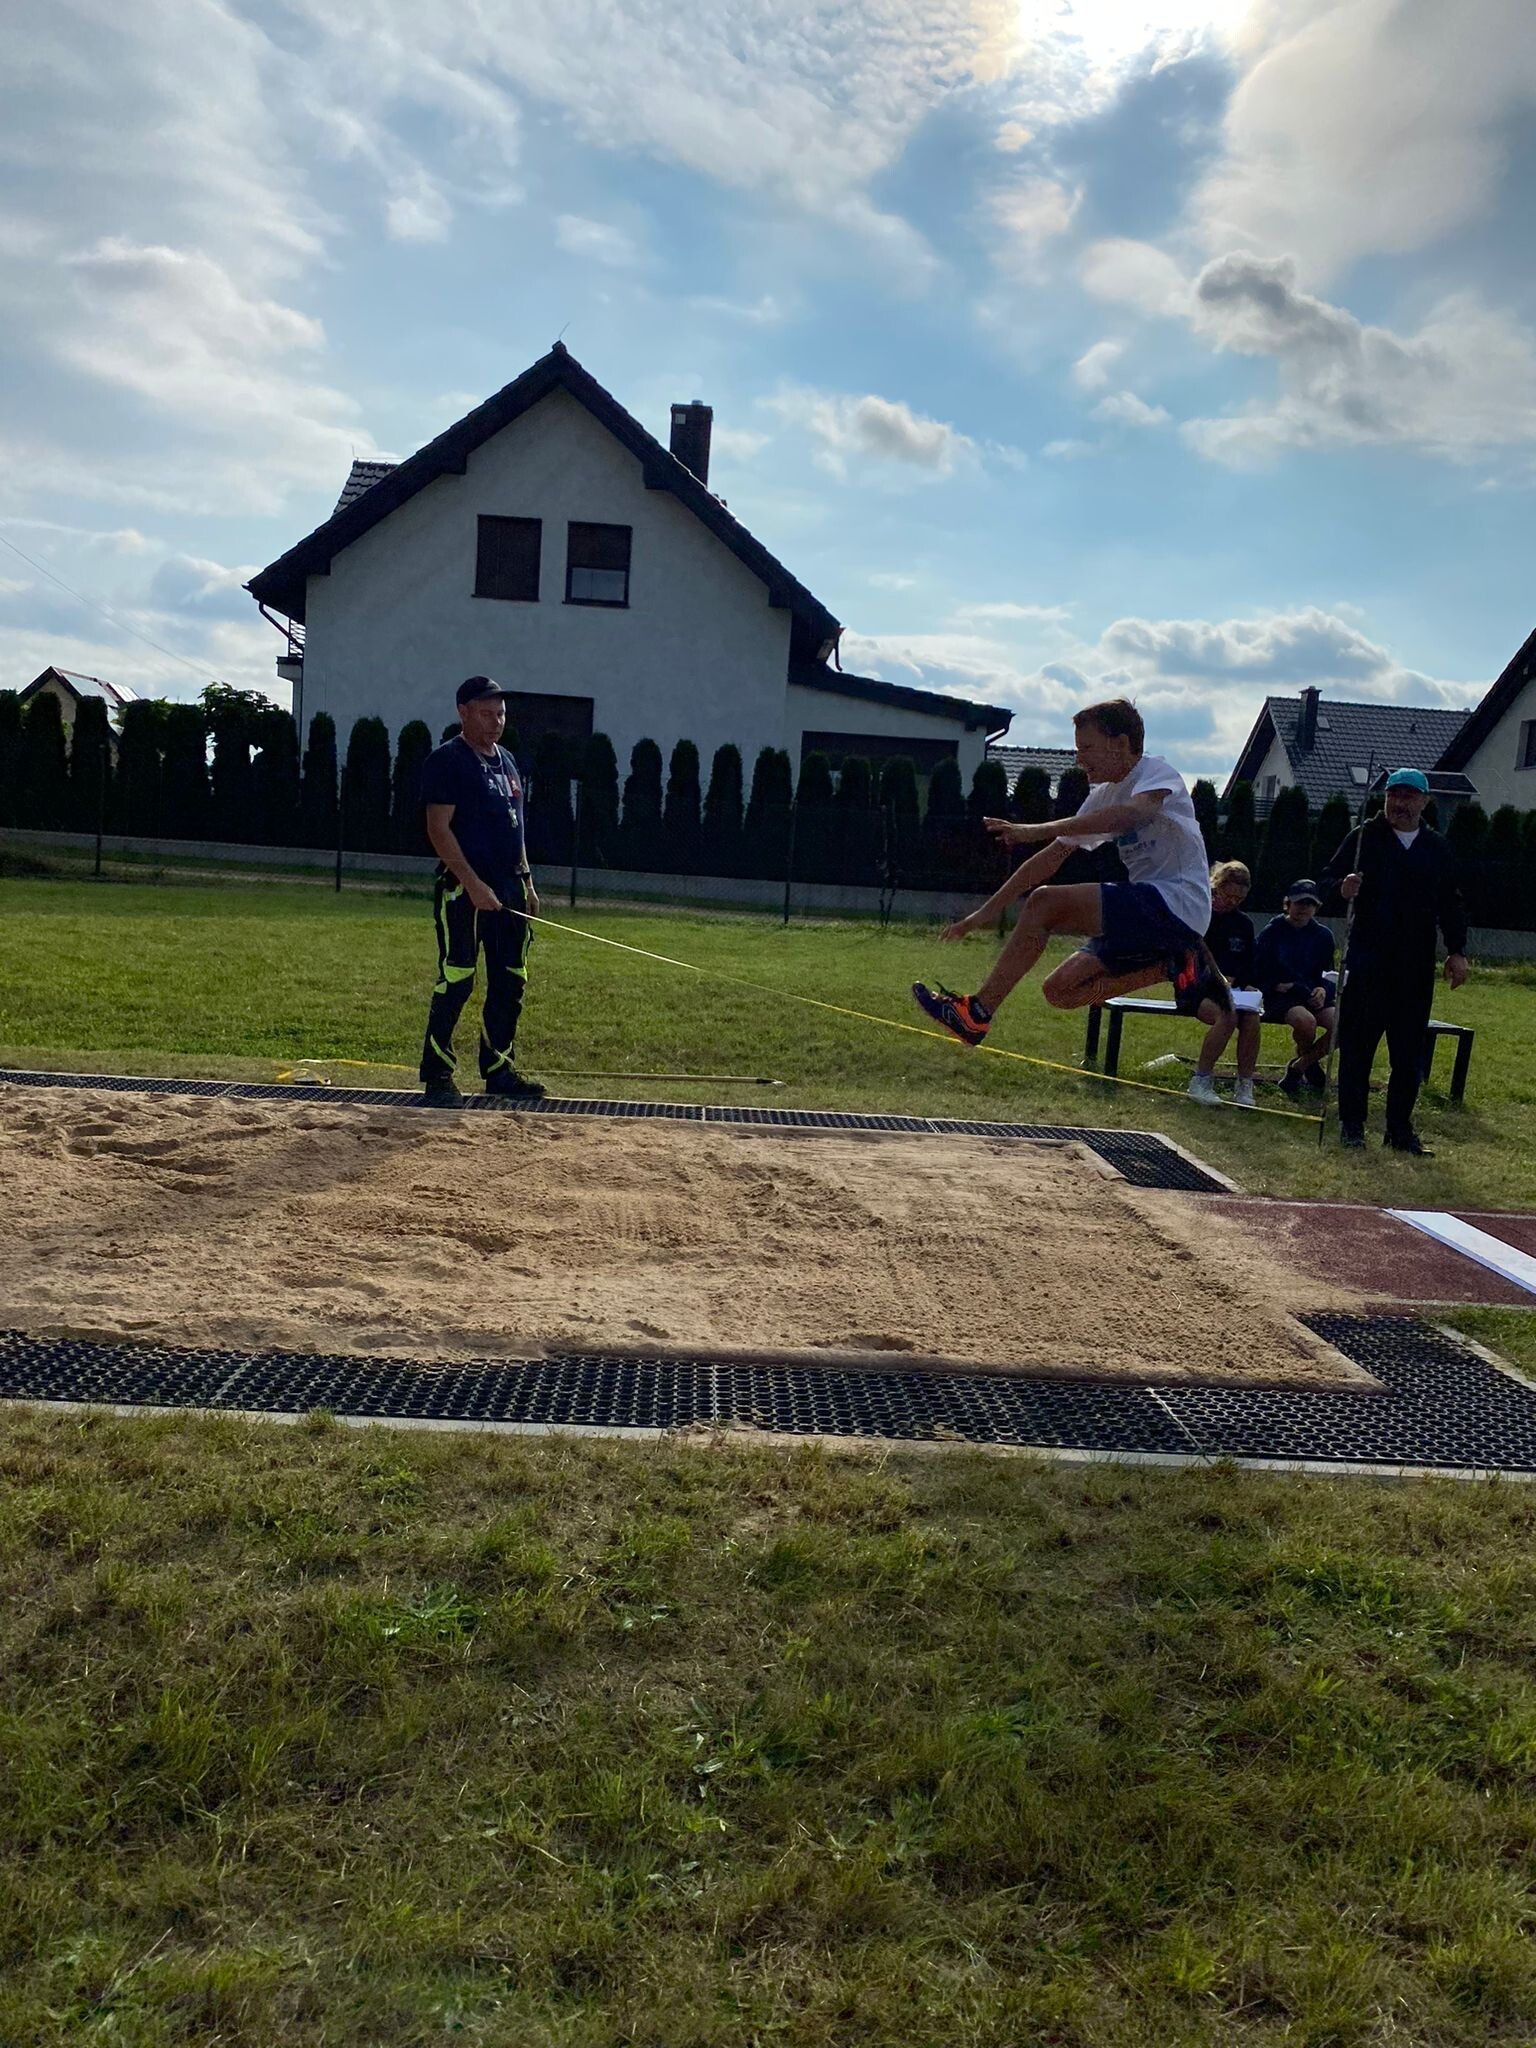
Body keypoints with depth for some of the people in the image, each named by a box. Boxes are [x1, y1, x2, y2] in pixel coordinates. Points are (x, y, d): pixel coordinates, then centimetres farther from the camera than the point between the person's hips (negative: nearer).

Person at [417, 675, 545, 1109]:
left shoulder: (506, 761, 18)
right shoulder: (446, 760, -6)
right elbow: (439, 829, -13)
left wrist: (527, 882, 16)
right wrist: (474, 884, -21)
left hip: (509, 888, 8)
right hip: (464, 889, -8)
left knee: (510, 984, 9)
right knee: (455, 983, -7)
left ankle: (498, 1071, 19)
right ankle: (437, 1076, 2)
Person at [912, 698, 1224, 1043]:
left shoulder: (1157, 773, -9)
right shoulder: (1103, 795, 16)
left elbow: (1131, 814, -33)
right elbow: (1052, 857, 17)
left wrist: (1038, 830, -35)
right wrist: (989, 909, 13)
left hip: (1177, 903, -9)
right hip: (1149, 912, 9)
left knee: (1046, 902, -22)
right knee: (1060, 991, 3)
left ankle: (977, 1013, -17)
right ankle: (1175, 964, 4)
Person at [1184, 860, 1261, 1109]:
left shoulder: (1243, 924, 13)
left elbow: (1249, 966, 19)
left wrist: (1249, 986, -3)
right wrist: (1213, 978, -22)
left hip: (1230, 992, 4)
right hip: (1194, 989, -4)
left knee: (1252, 1018, -28)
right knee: (1227, 1016, -34)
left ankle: (1244, 1087, -20)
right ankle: (1200, 1081, -25)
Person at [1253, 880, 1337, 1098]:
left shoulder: (1323, 935, 11)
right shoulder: (1272, 932, 2)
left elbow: (1329, 974, 16)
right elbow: (1258, 974, 2)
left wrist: (1323, 990, -7)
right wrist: (1279, 986, -15)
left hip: (1312, 996, 4)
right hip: (1280, 998, -4)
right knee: (1306, 1021, -37)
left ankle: (1297, 1068, -6)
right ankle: (1310, 1064, -1)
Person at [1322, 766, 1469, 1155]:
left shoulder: (1437, 848, 13)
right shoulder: (1365, 837, 3)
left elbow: (1451, 904, 17)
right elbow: (1328, 877, 2)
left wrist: (1457, 951, 9)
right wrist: (1343, 887, -21)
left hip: (1416, 966, 3)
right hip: (1367, 960, -3)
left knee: (1409, 1051, 6)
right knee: (1357, 1043, 0)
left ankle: (1400, 1128, 15)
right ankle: (1351, 1124, 9)